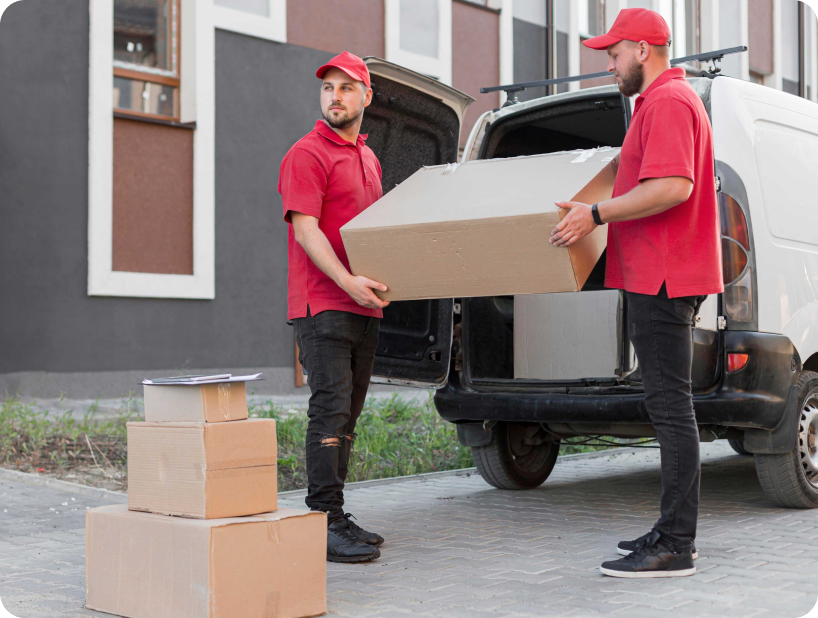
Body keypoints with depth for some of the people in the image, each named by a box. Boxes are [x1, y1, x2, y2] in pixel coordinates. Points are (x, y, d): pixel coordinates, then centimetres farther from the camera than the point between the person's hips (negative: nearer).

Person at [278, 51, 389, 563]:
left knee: (347, 415, 10)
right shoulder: (307, 155, -6)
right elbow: (306, 230, -16)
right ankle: (326, 525, -8)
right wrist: (348, 281, -27)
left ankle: (337, 519, 17)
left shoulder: (369, 159, 21)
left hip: (364, 308, 8)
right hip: (322, 305, -8)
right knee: (330, 411, -11)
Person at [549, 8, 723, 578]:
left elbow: (674, 187, -25)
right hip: (657, 276, 11)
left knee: (670, 406, -10)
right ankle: (673, 532, 18)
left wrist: (597, 214, -21)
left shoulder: (668, 102, -12)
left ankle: (676, 549, -8)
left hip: (662, 279, -11)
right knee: (669, 406, 12)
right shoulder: (667, 99, 23)